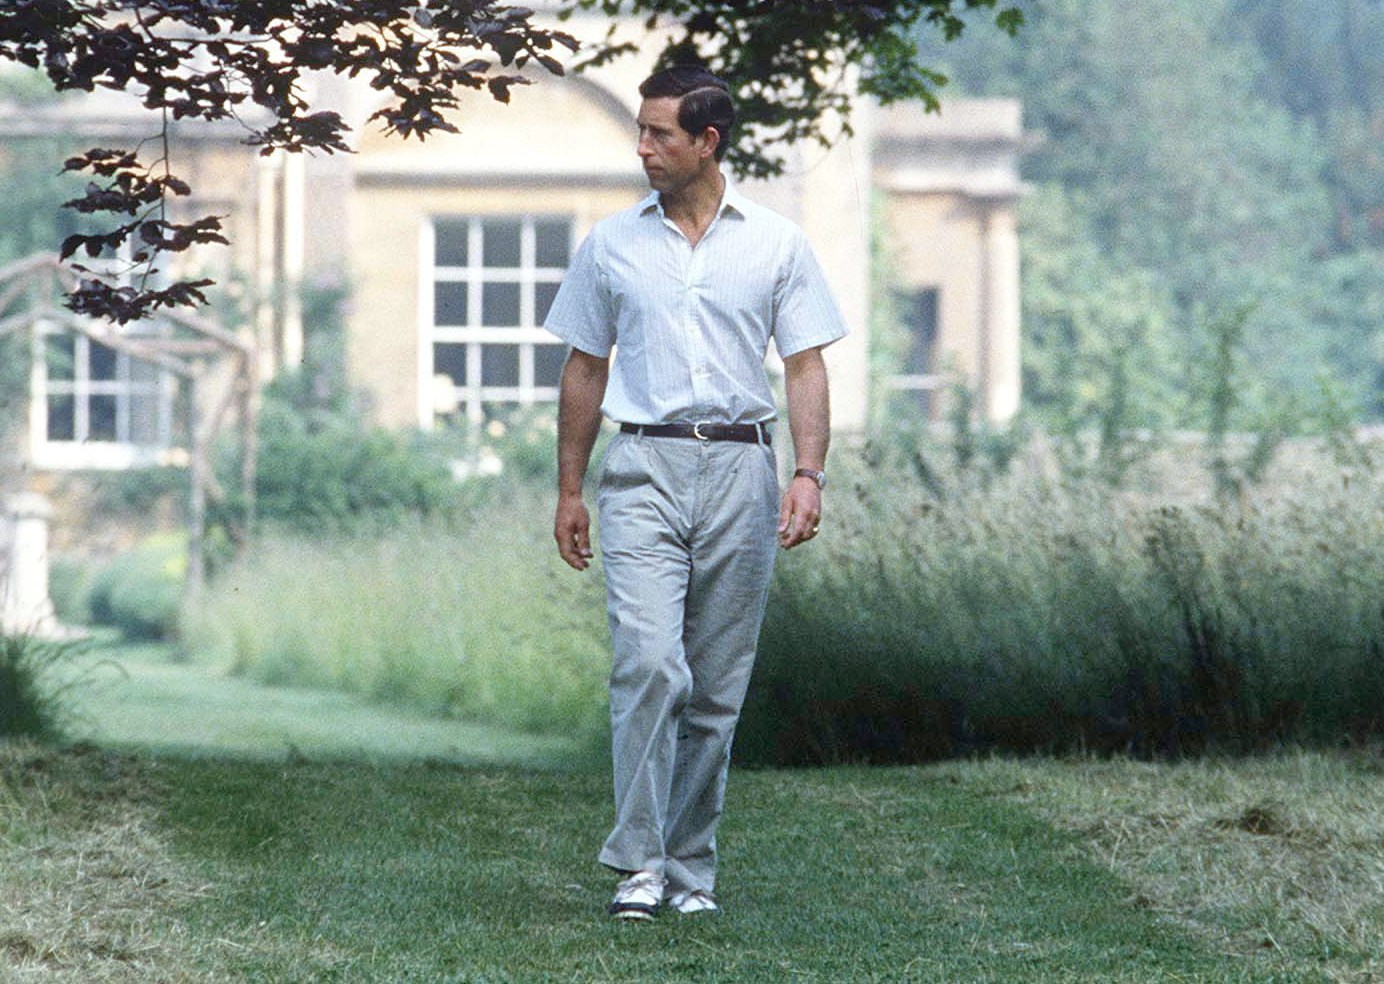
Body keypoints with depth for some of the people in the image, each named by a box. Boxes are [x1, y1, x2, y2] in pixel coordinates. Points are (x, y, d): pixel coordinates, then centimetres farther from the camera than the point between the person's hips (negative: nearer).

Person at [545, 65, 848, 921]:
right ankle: (639, 861, -14)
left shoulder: (778, 245, 5)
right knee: (649, 663, -17)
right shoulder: (612, 245, 8)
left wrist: (809, 474, -11)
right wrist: (570, 489, 12)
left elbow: (806, 368, 3)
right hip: (643, 469, 0)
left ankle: (691, 867, 12)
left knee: (717, 688, 4)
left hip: (739, 471, 1)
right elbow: (586, 369, 14)